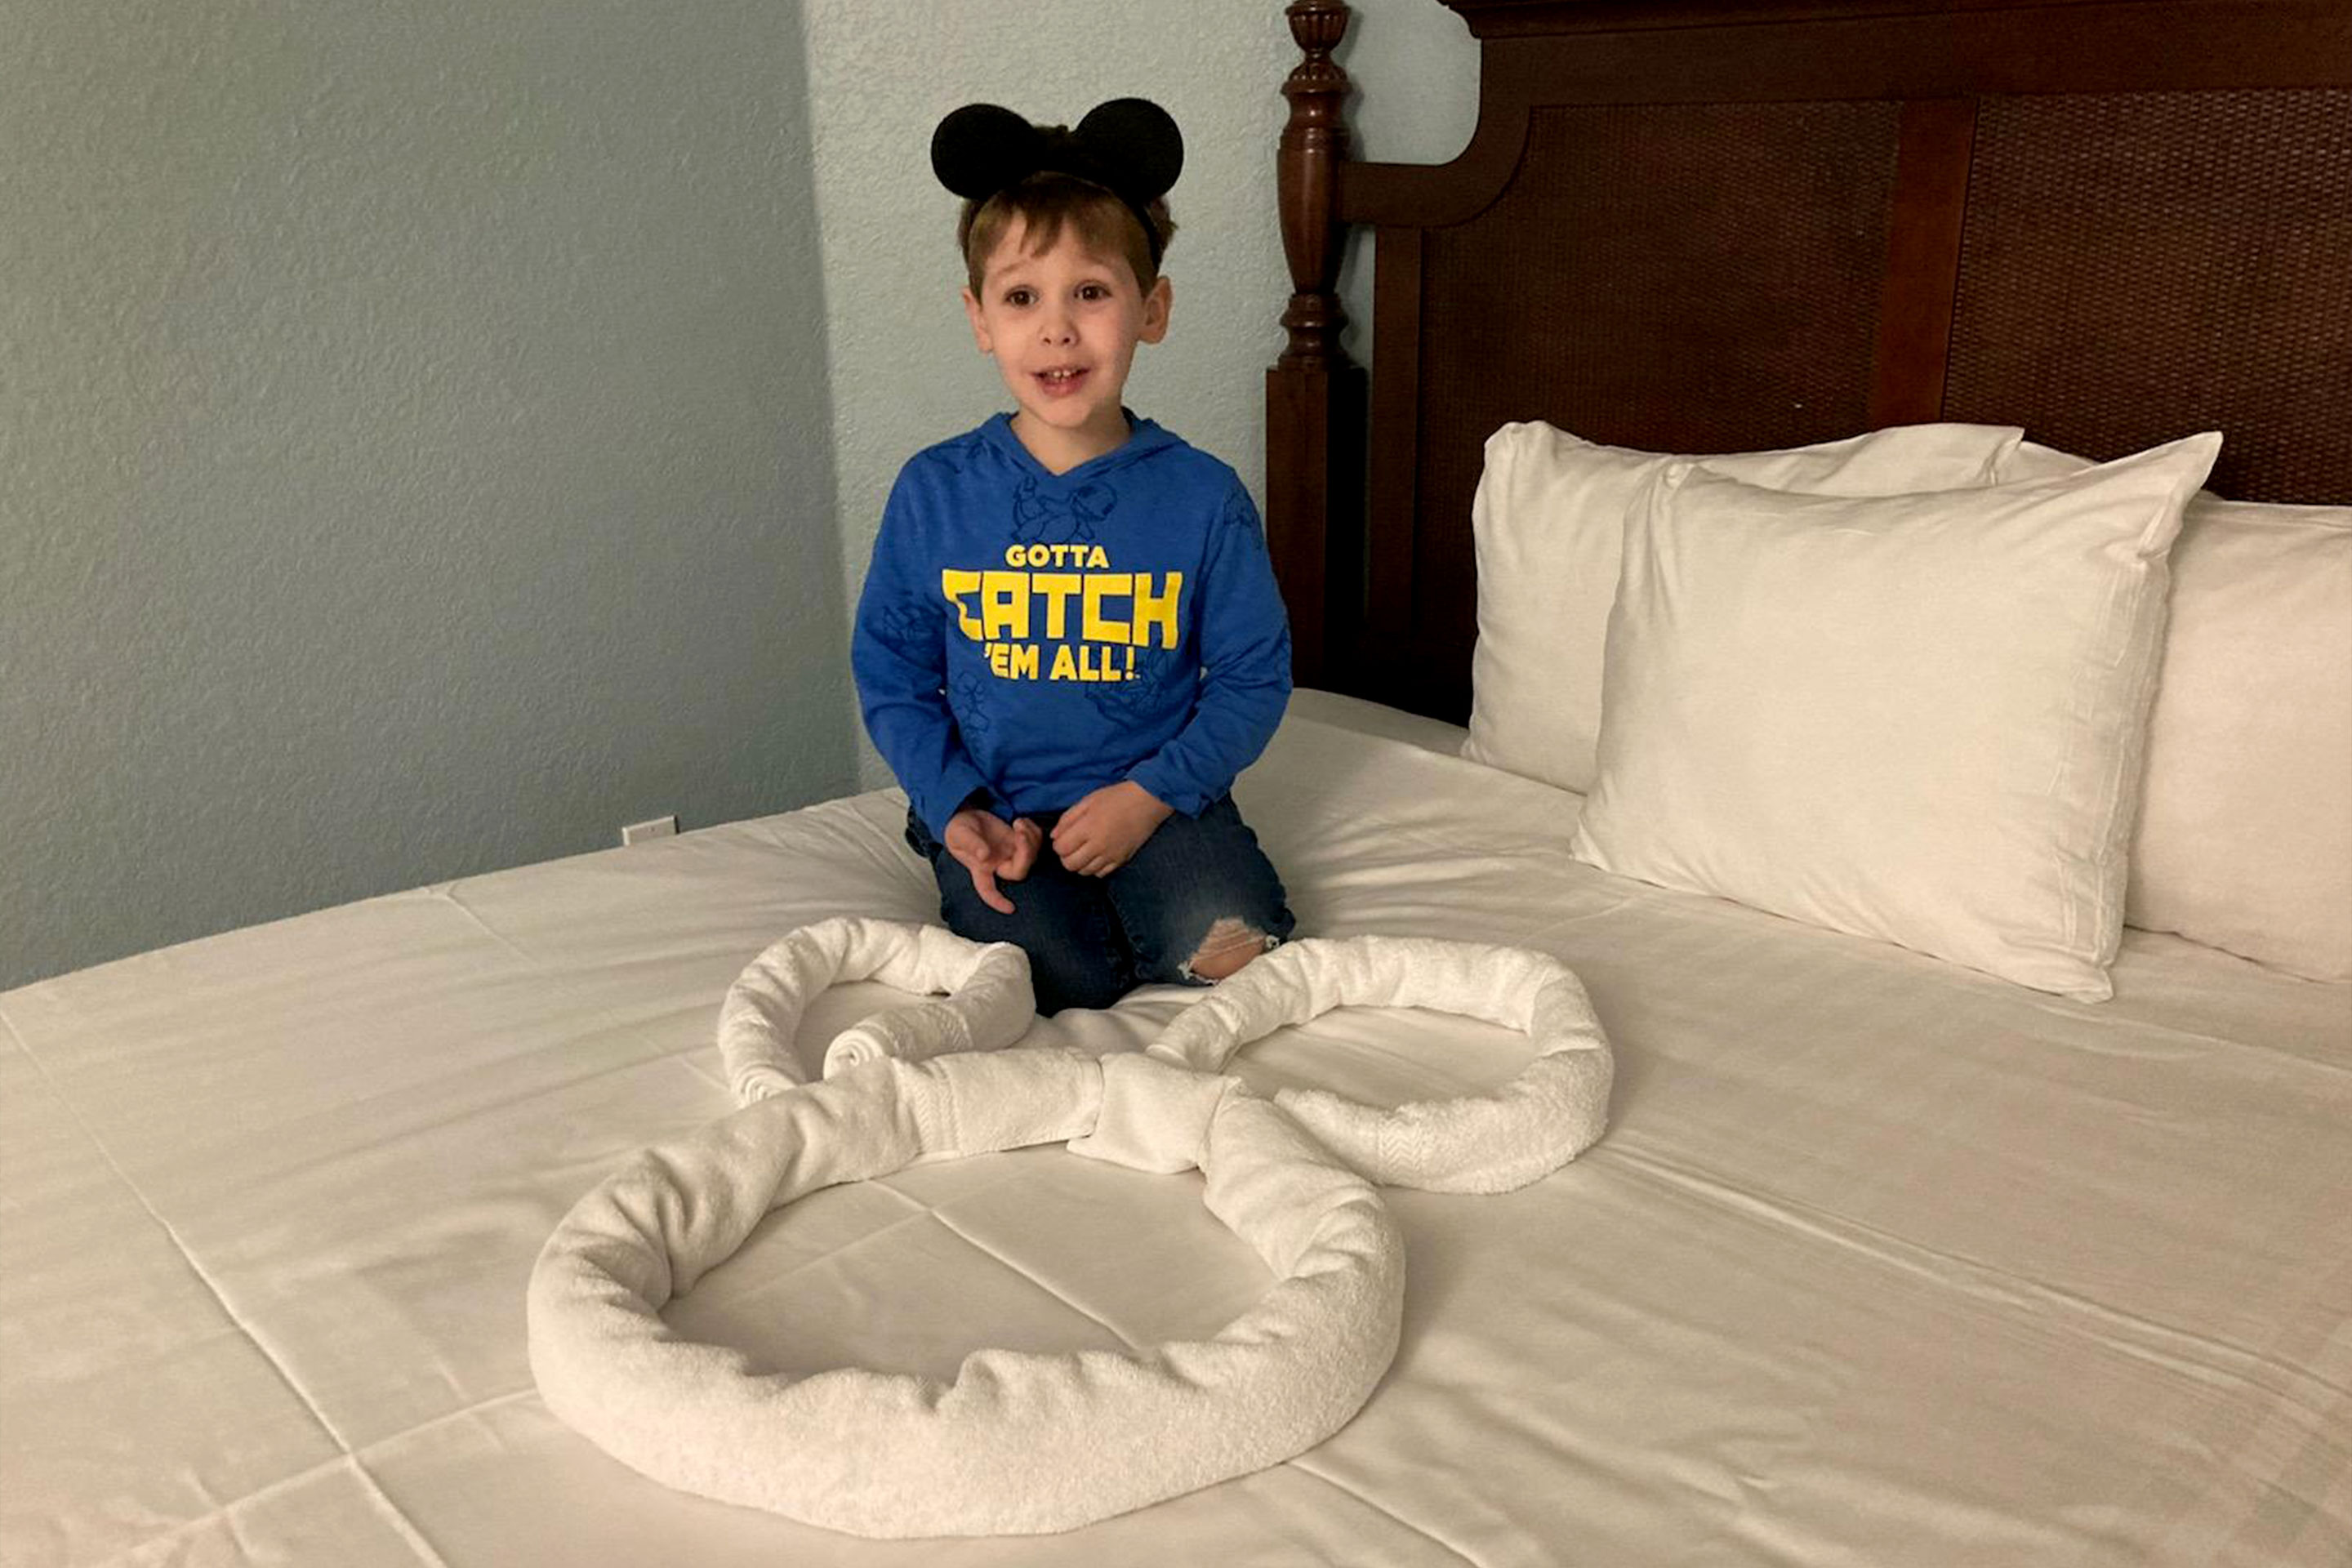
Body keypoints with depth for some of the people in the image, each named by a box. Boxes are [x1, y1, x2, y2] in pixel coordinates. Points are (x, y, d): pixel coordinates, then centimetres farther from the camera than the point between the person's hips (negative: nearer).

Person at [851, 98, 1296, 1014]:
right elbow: (891, 675, 4)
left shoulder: (1202, 497, -6)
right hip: (994, 808, 0)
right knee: (1054, 982, -21)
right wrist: (957, 810, -11)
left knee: (1232, 951, -23)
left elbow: (1254, 677, -1)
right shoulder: (933, 493, -3)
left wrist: (1152, 794, -14)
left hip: (1156, 797, 0)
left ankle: (1136, 907, 9)